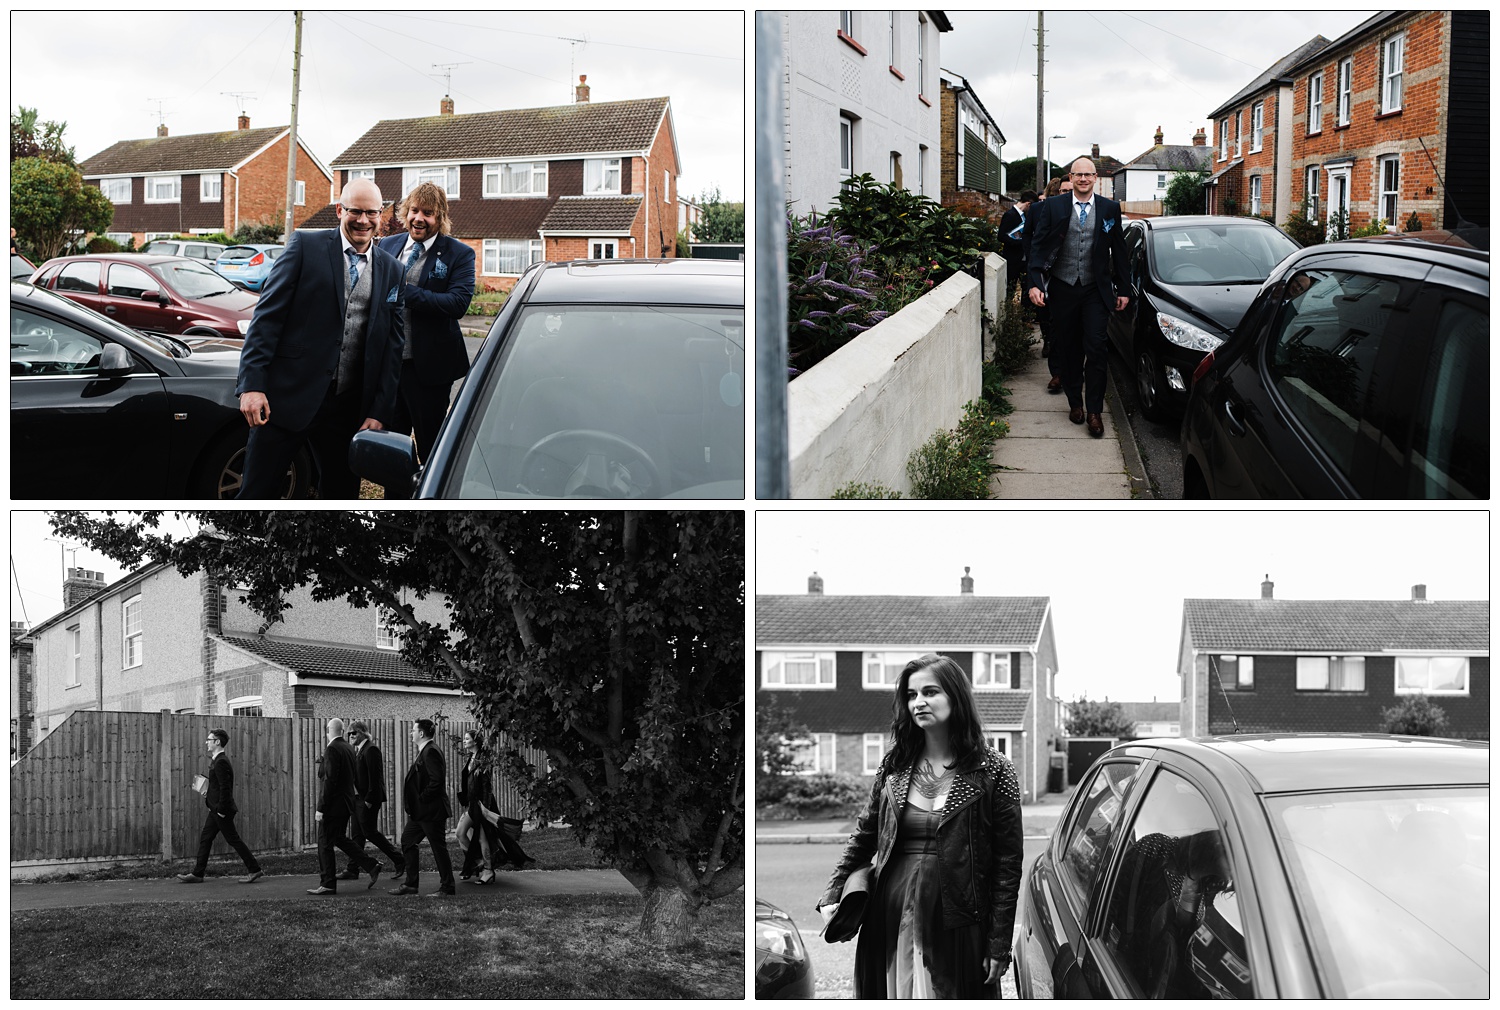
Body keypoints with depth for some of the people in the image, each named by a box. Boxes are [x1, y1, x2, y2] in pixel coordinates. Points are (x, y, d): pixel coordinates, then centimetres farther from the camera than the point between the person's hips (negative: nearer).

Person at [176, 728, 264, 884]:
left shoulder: (221, 762, -19)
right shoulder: (218, 760, 13)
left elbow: (225, 788, -23)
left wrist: (221, 810, -21)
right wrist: (209, 793, 10)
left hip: (222, 810, -10)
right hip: (216, 809, 10)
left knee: (233, 840, -4)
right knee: (205, 839, 11)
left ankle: (254, 870, 1)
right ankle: (197, 874, 15)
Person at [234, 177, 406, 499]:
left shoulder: (391, 271, 11)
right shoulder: (306, 246, 0)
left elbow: (393, 345, 11)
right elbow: (267, 315, -4)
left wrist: (379, 412, 3)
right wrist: (251, 385, -13)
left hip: (348, 408, 4)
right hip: (288, 396, -3)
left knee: (342, 496, 10)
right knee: (257, 495, -1)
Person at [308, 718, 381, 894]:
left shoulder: (332, 749, -17)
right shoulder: (348, 747, 10)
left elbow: (330, 780, -21)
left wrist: (321, 808, -19)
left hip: (333, 804, -9)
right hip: (346, 802, 9)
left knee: (325, 843, 0)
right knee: (340, 839, 20)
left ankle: (328, 884, 4)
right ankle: (371, 866, 15)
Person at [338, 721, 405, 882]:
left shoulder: (370, 750, -14)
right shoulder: (357, 750, 15)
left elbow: (374, 777, -19)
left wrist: (369, 799, -21)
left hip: (368, 799, -9)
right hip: (358, 798, 9)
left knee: (370, 832, -4)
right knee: (357, 834, 9)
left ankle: (399, 860, 6)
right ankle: (352, 870, 11)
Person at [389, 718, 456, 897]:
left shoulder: (431, 752, -17)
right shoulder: (424, 751, 15)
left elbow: (437, 780, -25)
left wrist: (422, 798, -18)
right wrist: (414, 803, 13)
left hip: (431, 810, -11)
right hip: (419, 811, 11)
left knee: (439, 848, -2)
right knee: (407, 841, 12)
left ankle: (447, 887, 5)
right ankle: (410, 884, 18)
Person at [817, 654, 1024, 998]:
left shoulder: (992, 771, -4)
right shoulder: (894, 767, 8)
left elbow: (1008, 863, -5)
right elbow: (864, 837, 16)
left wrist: (999, 945, -8)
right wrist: (831, 895, 4)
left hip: (956, 928, -3)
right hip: (892, 924, 4)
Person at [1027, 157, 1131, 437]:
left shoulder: (1110, 209, 5)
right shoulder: (1053, 207, 2)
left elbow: (1118, 251, 9)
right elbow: (1039, 245, 0)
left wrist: (1123, 289, 8)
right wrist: (1035, 283, -11)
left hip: (1095, 290, -1)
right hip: (1063, 288, 1)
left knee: (1096, 346, -11)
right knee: (1069, 349, 8)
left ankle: (1094, 411, -6)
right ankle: (1075, 402, 24)